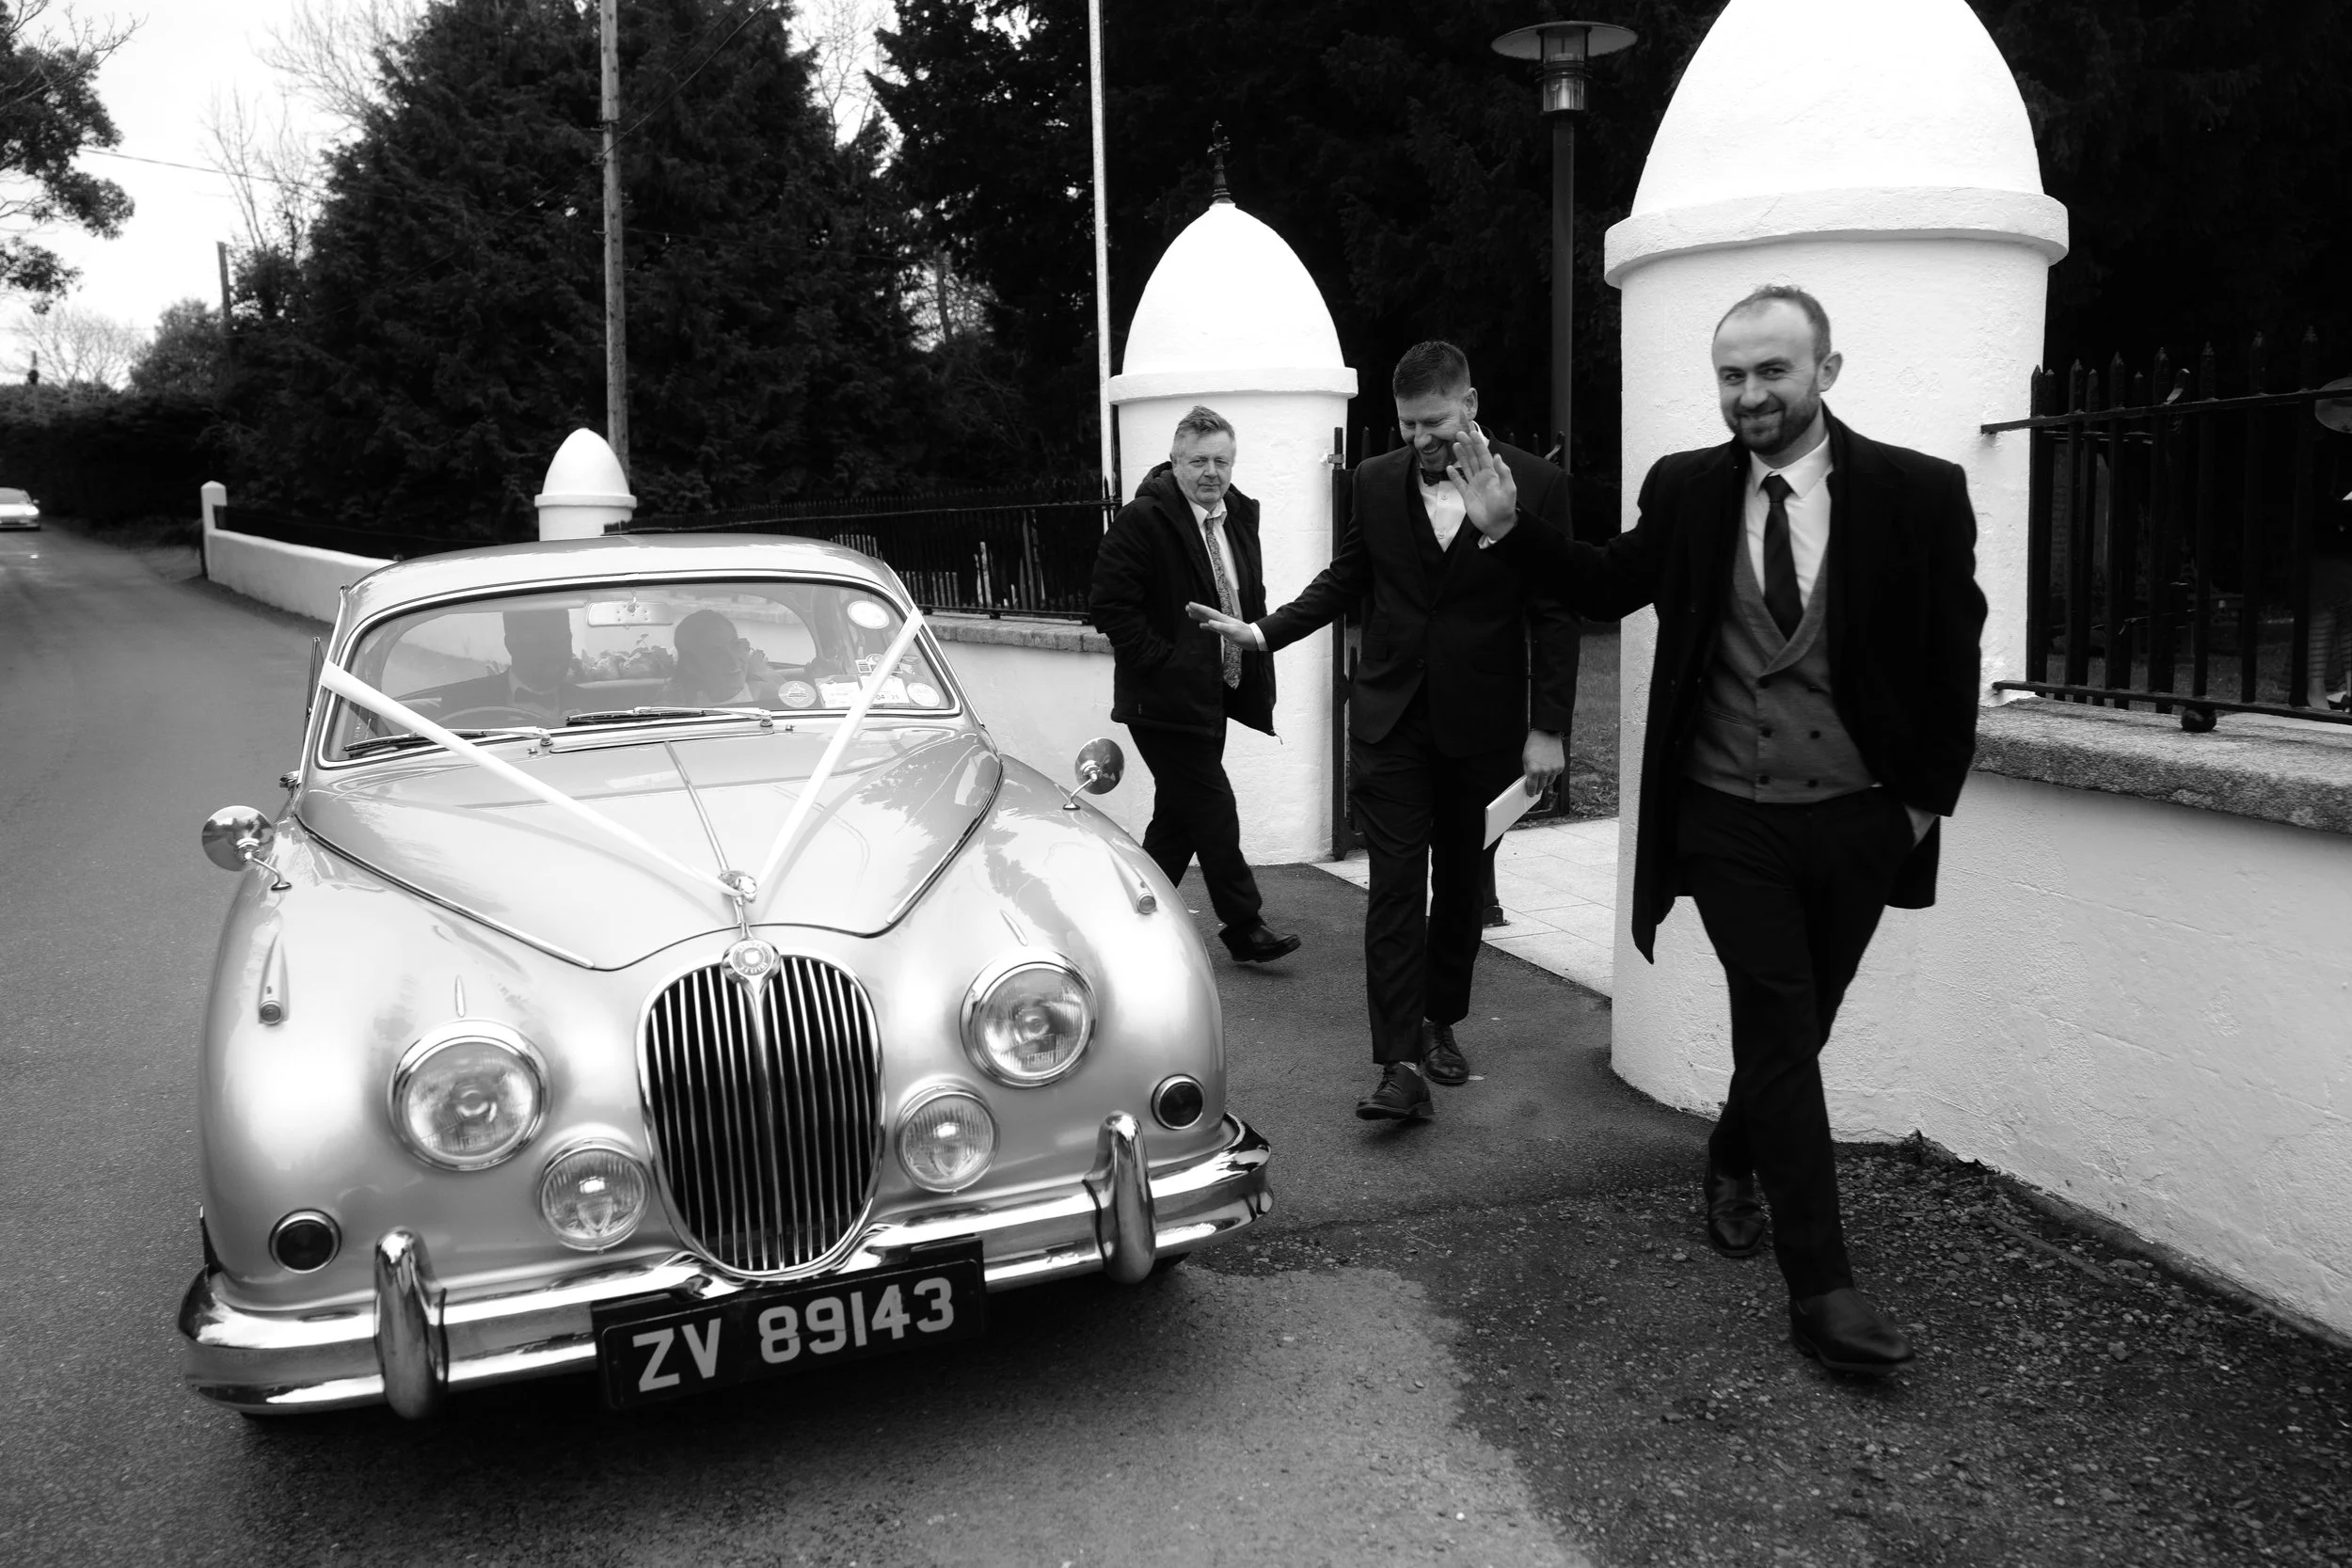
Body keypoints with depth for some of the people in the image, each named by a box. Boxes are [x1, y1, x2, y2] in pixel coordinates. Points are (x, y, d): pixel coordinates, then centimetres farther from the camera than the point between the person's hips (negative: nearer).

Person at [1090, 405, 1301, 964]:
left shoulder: (1239, 516, 11)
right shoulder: (1142, 520, -13)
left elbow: (1251, 600, 23)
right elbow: (1111, 605, -17)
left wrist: (1253, 659, 12)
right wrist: (1163, 662, -18)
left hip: (1213, 696, 8)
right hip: (1165, 699, -8)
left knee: (1178, 816, 15)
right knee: (1213, 810, -6)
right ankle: (1244, 924, 5)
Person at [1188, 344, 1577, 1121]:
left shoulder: (1534, 485, -6)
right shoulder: (1376, 481, 2)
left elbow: (1554, 614, -5)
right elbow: (1344, 580, 11)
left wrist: (1549, 727, -8)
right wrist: (1262, 632, -2)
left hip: (1482, 722, -1)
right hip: (1391, 716, 1)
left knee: (1462, 883, 12)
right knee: (1396, 887, -5)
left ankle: (1439, 1021, 31)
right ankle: (1402, 1064, -6)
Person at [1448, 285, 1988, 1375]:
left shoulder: (1918, 493, -6)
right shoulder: (1687, 489, -1)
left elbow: (1951, 662, 0)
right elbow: (1607, 586, 8)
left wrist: (1928, 797, -1)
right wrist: (1509, 527, -5)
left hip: (1859, 822, 1)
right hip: (1730, 819, -1)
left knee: (1793, 1028, 15)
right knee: (1782, 1028, -4)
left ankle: (1735, 1157, 46)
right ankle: (1821, 1287, 2)